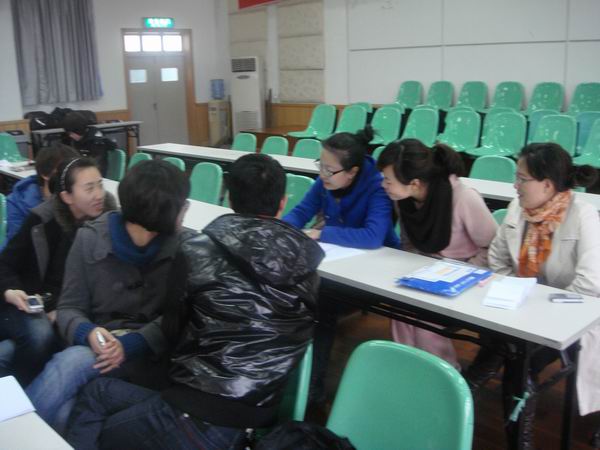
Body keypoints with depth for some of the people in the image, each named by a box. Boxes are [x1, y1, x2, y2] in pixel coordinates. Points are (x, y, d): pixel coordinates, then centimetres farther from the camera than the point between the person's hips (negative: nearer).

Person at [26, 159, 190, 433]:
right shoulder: (90, 239, -1)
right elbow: (69, 308, 1)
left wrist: (132, 344, -24)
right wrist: (87, 333, -23)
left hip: (152, 356, -1)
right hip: (100, 345, 2)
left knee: (73, 362, -32)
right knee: (63, 414, -33)